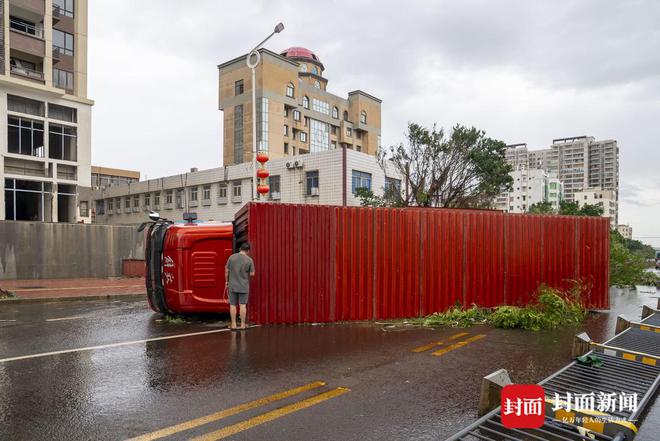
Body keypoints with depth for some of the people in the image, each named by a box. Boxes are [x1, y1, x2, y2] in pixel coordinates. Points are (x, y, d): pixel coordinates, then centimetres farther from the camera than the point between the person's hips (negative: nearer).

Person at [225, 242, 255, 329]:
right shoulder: (249, 260, -8)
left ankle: (233, 325, 11)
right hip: (244, 286, -1)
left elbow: (227, 271, 1)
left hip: (232, 286, 1)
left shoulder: (232, 257, -4)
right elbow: (252, 274, -3)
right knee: (243, 305, 5)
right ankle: (243, 325, 9)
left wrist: (226, 281, 13)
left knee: (233, 305, 8)